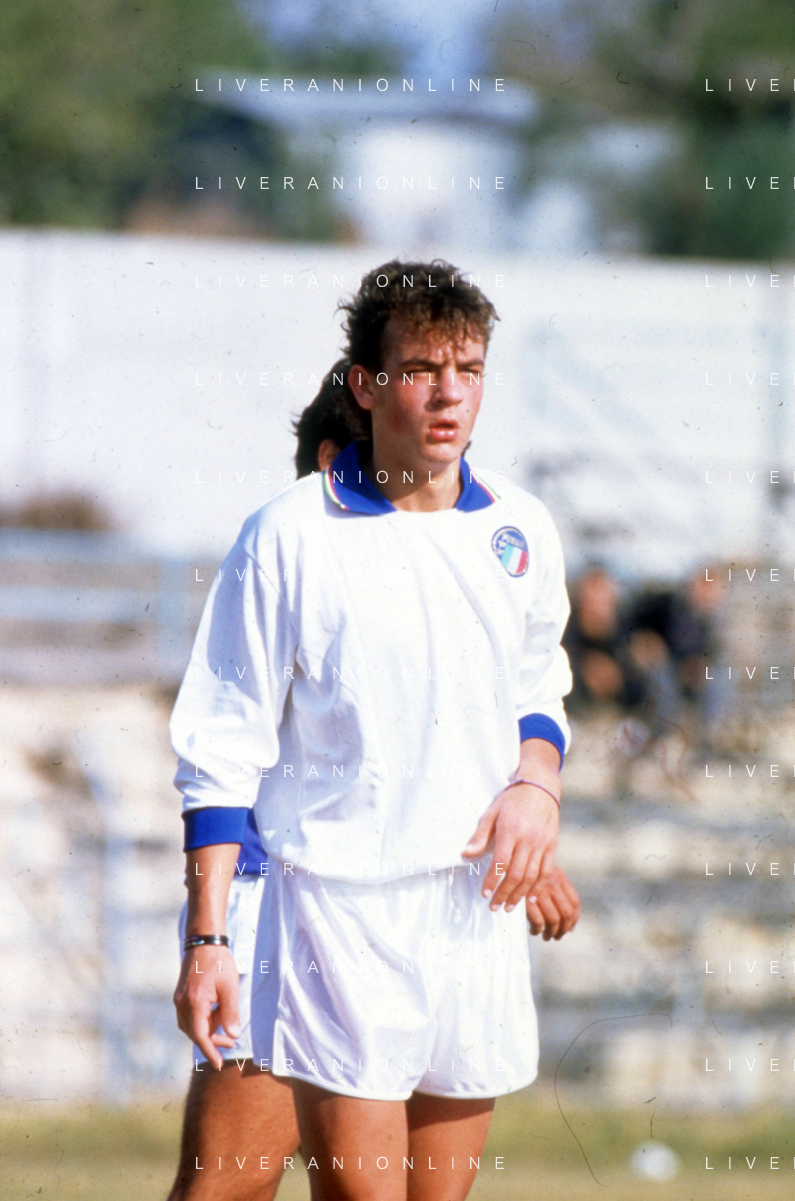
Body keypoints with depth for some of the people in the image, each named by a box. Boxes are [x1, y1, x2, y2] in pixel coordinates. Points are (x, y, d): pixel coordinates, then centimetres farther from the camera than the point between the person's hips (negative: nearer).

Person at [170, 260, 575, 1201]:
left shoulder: (518, 532, 9)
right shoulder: (289, 539, -4)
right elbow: (221, 751, -2)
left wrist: (536, 784, 3)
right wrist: (207, 939, -7)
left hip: (480, 909, 5)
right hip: (335, 905, -5)